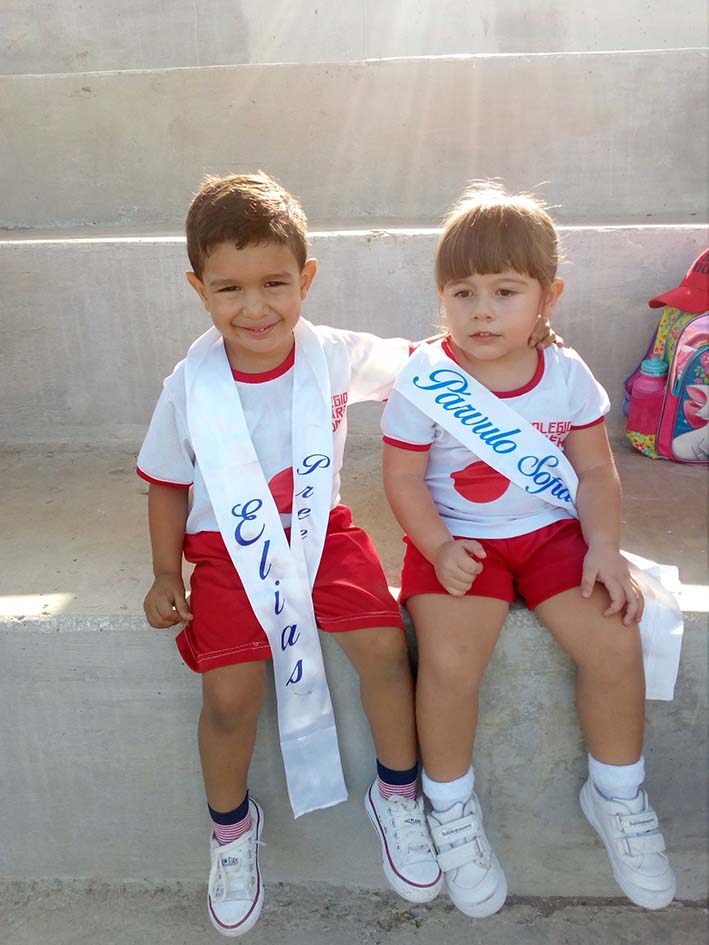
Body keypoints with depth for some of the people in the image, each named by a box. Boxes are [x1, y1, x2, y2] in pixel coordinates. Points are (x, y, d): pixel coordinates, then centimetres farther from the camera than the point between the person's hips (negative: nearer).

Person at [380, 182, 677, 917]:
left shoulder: (567, 375, -1)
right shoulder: (424, 382, -10)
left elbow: (596, 471, 3)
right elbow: (402, 478, -7)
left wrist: (605, 548, -10)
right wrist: (438, 548, -21)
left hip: (553, 532, 3)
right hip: (461, 541, -2)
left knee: (615, 643, -15)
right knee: (448, 662, -25)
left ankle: (616, 796, 15)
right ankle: (451, 809, 6)